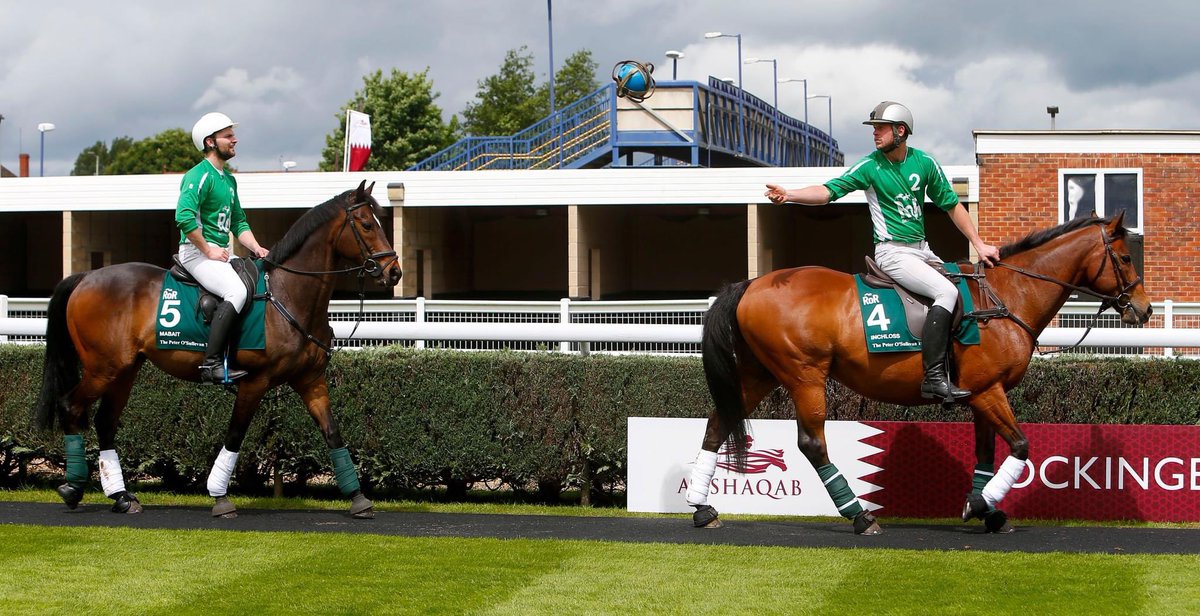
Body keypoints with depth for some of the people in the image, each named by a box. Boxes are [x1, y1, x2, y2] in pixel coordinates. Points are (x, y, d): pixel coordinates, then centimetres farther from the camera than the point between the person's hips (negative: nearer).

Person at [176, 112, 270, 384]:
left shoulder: (229, 179, 20)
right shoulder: (199, 175, -11)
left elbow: (239, 222, 25)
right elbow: (184, 216, -24)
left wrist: (255, 247, 8)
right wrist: (208, 250, -21)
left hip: (221, 252, 10)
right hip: (196, 251, -10)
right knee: (236, 290, -30)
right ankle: (211, 363, -33)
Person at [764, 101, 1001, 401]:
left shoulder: (925, 163, 5)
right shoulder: (870, 166, -7)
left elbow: (952, 205, 14)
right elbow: (828, 190, -15)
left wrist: (979, 245, 11)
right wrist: (788, 195, -32)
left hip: (923, 250, 6)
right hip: (893, 253, -6)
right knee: (946, 291, -25)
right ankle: (934, 376, -31)